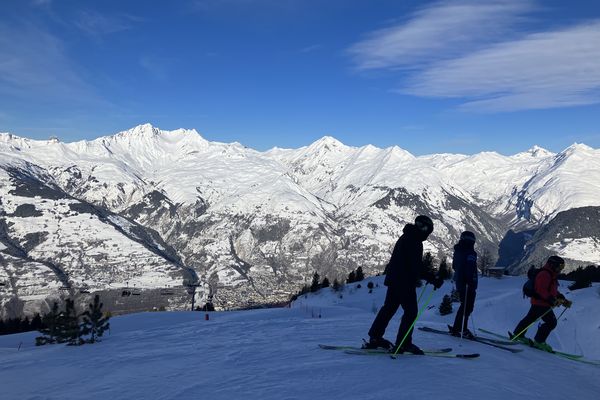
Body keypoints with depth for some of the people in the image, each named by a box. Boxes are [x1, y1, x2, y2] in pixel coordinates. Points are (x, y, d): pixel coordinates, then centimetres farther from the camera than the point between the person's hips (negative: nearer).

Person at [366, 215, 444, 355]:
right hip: (405, 282, -10)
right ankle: (403, 343, 0)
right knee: (411, 311, -2)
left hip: (394, 279, 10)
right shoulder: (414, 242, -16)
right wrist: (433, 279, -18)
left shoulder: (406, 238, 16)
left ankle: (375, 338, 21)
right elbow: (417, 267, -21)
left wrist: (429, 275, 22)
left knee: (389, 308, 15)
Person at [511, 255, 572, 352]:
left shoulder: (552, 276, 17)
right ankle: (539, 341, -3)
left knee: (530, 318, 19)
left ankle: (518, 334, 29)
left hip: (537, 302, 11)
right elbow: (541, 290, -27)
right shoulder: (544, 274, -19)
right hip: (541, 303, -11)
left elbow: (553, 291, 23)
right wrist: (552, 300, -33)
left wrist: (563, 300, 15)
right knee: (551, 322, -9)